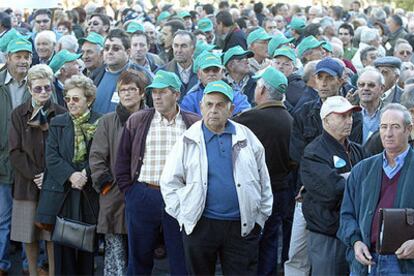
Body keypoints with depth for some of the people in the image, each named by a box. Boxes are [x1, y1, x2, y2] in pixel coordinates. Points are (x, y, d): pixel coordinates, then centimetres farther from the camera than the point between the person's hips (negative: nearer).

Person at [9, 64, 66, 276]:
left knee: (53, 234, -2)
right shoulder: (19, 114, 4)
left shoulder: (60, 114, 2)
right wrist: (34, 175, -10)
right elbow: (15, 152, 0)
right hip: (26, 183, 1)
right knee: (28, 236, 4)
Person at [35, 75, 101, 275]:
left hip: (89, 192, -1)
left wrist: (85, 175, -16)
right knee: (62, 245, 1)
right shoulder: (57, 123, 9)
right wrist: (71, 175, -13)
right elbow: (51, 156, 1)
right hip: (61, 191, 1)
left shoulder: (100, 123, 3)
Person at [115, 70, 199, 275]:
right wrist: (128, 189, 3)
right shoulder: (137, 121, 6)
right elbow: (122, 159, 9)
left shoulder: (194, 124, 4)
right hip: (143, 195, 1)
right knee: (139, 258, 9)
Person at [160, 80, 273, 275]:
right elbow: (169, 182, 4)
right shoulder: (188, 140, 2)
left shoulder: (247, 138, 6)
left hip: (243, 227, 1)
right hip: (200, 225, 0)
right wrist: (183, 215, -1)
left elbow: (263, 181, 12)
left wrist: (261, 217, 9)